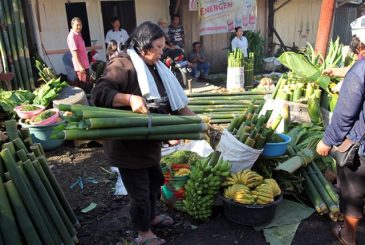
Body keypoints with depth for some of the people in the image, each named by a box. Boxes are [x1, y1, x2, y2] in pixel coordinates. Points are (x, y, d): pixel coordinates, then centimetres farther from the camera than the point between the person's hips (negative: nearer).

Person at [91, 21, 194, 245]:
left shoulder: (156, 68, 9)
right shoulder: (122, 64, -18)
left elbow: (174, 99, 13)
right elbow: (99, 94, -26)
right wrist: (130, 99, -37)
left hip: (149, 140, 9)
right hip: (128, 143, -8)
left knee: (154, 182, 23)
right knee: (139, 190, 6)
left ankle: (151, 217, 48)